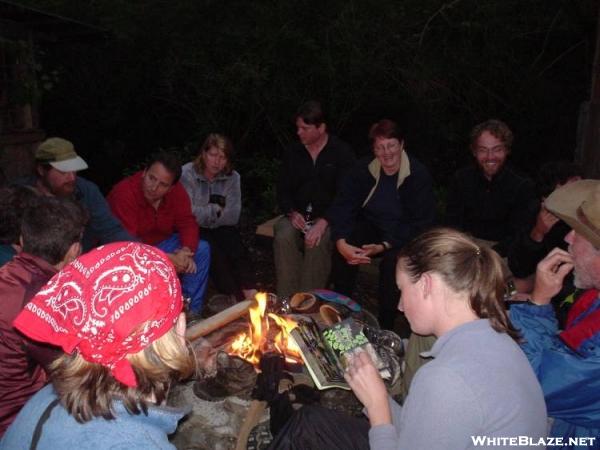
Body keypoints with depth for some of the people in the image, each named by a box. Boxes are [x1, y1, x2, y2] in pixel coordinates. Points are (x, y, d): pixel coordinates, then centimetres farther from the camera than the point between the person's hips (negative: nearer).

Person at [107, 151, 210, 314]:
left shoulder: (177, 191, -13)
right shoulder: (123, 193, -30)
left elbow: (187, 223, -10)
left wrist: (186, 251, -31)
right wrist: (167, 259, -39)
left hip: (162, 243, 6)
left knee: (202, 249, -11)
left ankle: (191, 311, -2)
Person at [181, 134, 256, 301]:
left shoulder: (232, 177, 2)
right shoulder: (187, 173, -8)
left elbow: (233, 216, -6)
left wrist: (205, 213, -11)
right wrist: (216, 209, -9)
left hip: (221, 229, 3)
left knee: (236, 247, -26)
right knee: (213, 250, -29)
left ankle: (250, 294, -30)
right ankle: (237, 298, -28)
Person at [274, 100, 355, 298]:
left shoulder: (342, 152, -1)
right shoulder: (292, 152, 13)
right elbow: (282, 190, 14)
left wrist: (323, 222, -22)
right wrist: (292, 213, -8)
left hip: (329, 217, -3)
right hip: (297, 215, 3)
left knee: (317, 241, -35)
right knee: (283, 237, -29)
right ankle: (286, 300, -24)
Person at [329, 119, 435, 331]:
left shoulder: (418, 174, -16)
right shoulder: (364, 169, -5)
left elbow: (423, 223, -17)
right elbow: (342, 206, -9)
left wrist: (385, 246, -28)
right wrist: (341, 242, -28)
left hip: (403, 235, -3)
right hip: (370, 226, 3)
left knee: (393, 259, -34)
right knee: (342, 250, -25)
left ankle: (386, 325, -14)